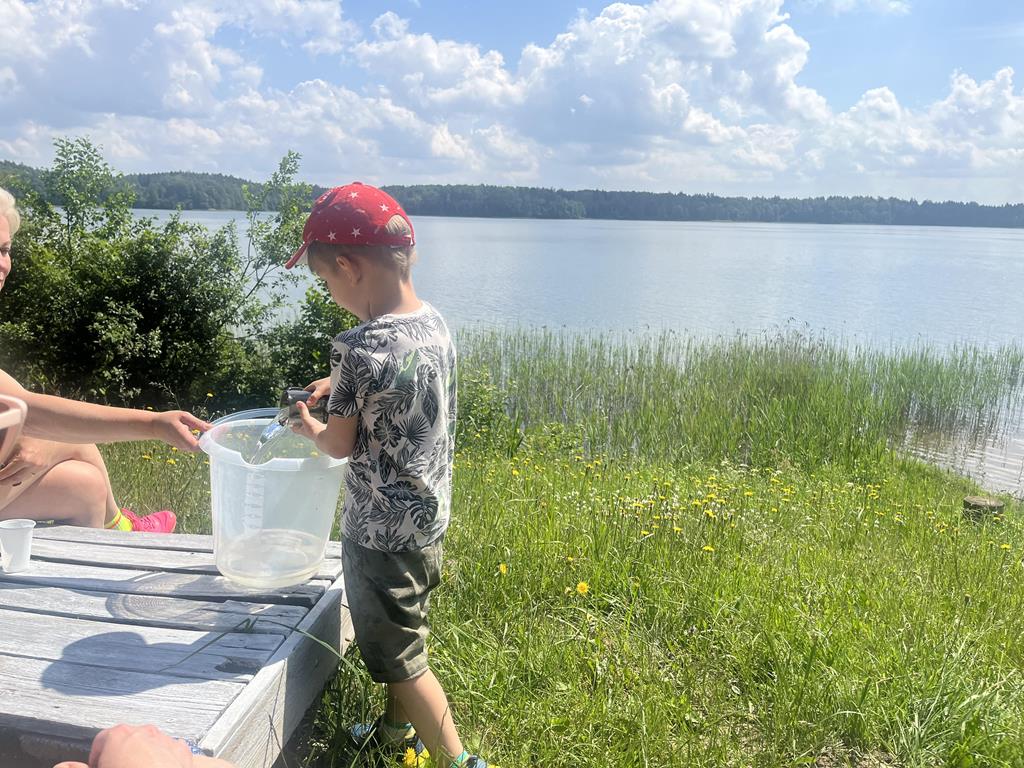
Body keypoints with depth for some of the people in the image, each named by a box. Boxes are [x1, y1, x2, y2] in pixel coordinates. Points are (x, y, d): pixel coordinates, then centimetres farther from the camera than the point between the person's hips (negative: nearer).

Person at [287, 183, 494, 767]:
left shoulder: (360, 349, -27)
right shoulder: (436, 324, -4)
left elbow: (340, 445, -13)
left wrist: (311, 428, 7)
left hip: (382, 532, -8)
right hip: (431, 516, 8)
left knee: (399, 658, 10)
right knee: (407, 634, 27)